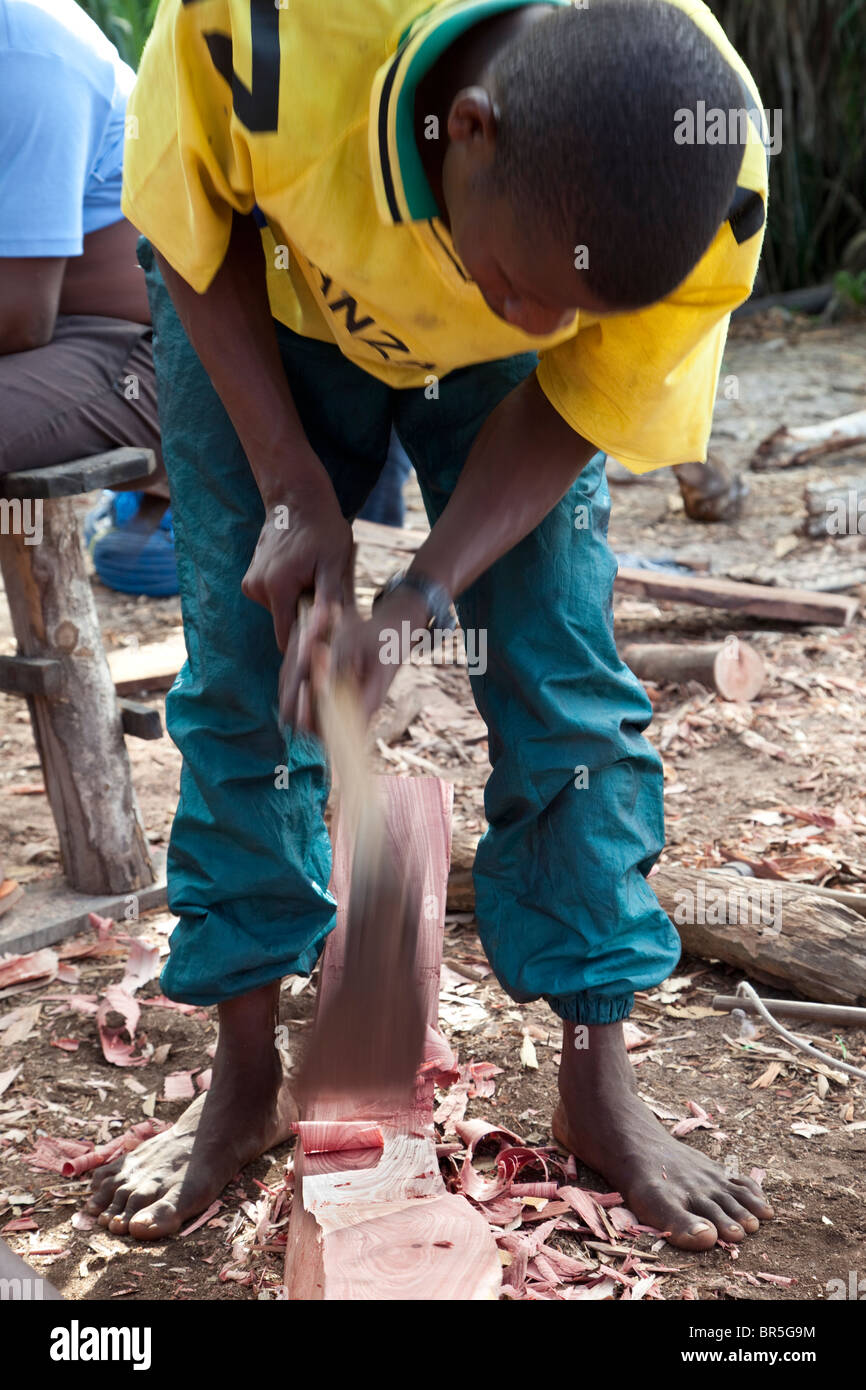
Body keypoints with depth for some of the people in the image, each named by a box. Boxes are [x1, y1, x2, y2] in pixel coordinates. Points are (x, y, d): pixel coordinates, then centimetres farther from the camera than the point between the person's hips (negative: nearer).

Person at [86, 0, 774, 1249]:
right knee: (244, 672, -4)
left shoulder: (711, 204, -34)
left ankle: (599, 1088, 8)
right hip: (261, 303, 0)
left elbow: (576, 409, -18)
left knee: (566, 678, -8)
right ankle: (247, 1084, 11)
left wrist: (426, 598, -30)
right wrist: (294, 488, -25)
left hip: (493, 368, 1)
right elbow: (189, 239, -19)